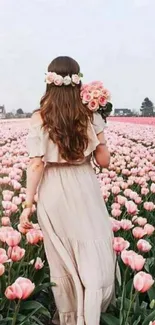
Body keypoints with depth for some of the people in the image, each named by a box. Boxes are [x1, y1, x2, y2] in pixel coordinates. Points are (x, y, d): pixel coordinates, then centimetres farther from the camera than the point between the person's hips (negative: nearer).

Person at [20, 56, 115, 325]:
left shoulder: (39, 119, -7)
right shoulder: (91, 117, -4)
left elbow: (36, 165, -10)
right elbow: (104, 161, 1)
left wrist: (28, 205, -3)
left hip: (52, 193, 1)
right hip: (84, 191, -1)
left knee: (62, 260, 15)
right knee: (95, 259, 9)